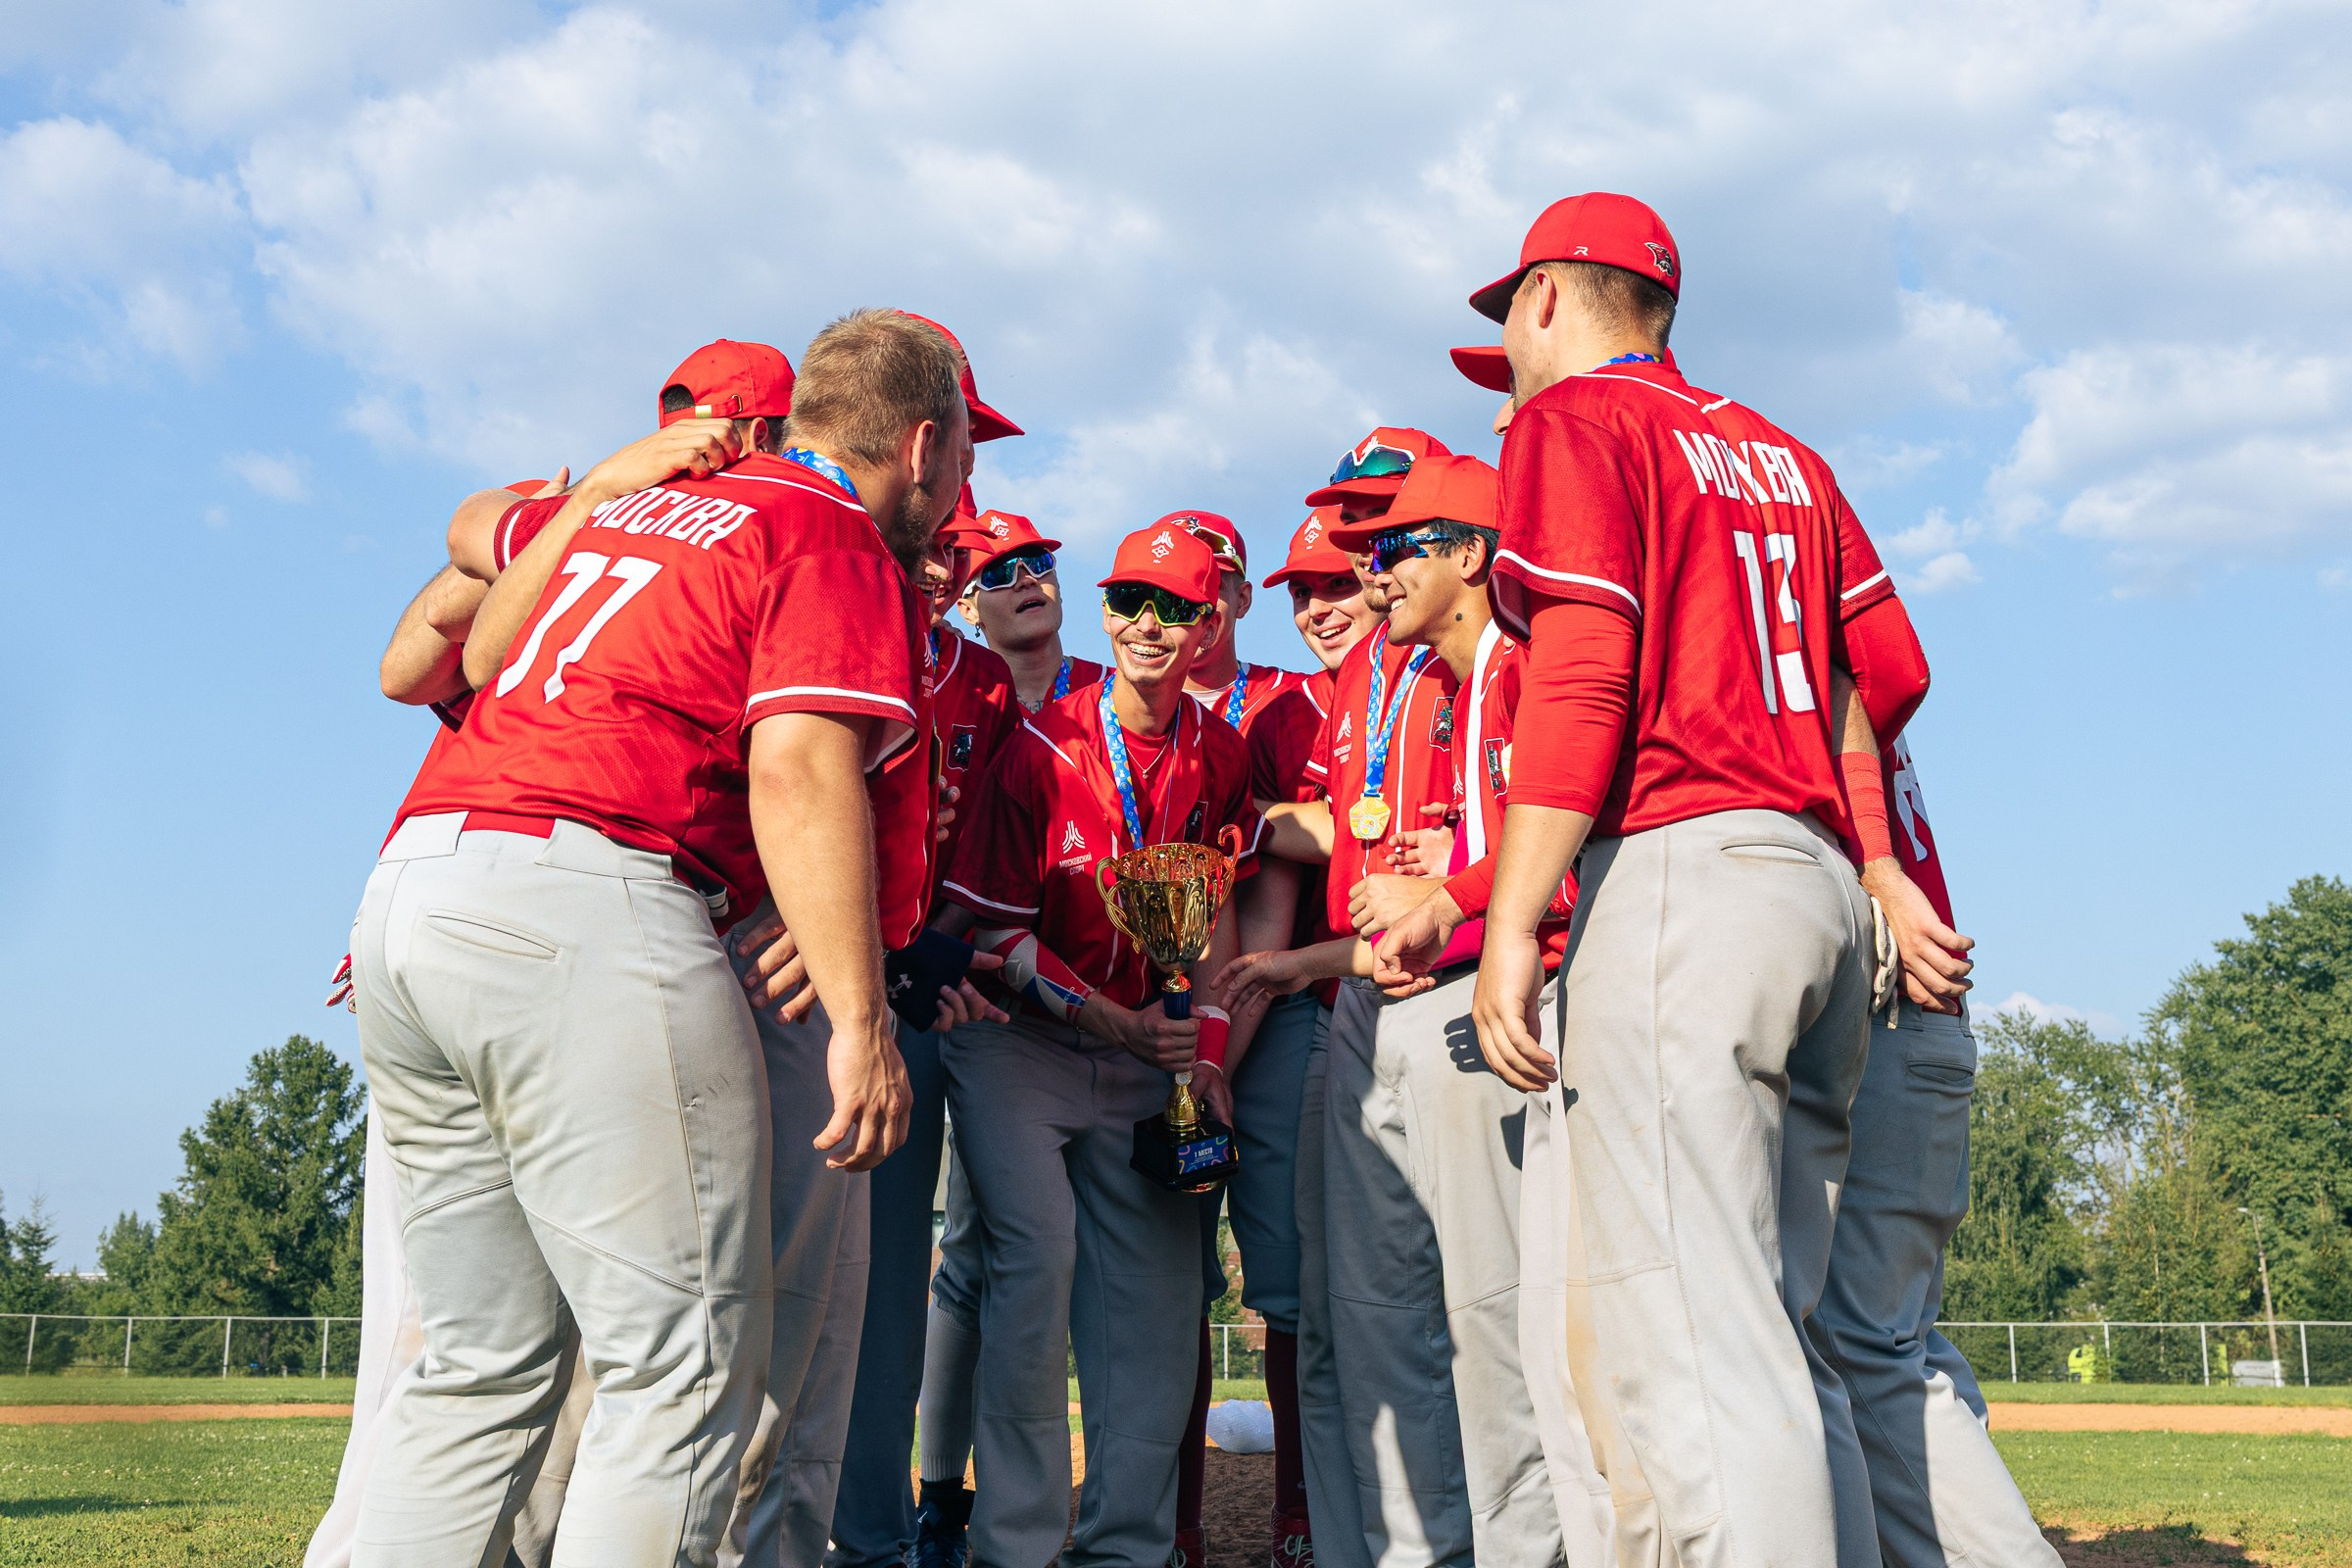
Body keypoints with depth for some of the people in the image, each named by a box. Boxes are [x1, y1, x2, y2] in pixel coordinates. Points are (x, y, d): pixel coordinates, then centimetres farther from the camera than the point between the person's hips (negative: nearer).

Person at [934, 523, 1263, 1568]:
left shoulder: (1220, 756, 2)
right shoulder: (1041, 747, -13)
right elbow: (991, 928, -12)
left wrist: (1205, 1055, 1)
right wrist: (1110, 1023, -19)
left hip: (1144, 1042, 5)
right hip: (1020, 1039, -4)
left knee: (1156, 1282, 1)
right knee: (1037, 1257, -17)